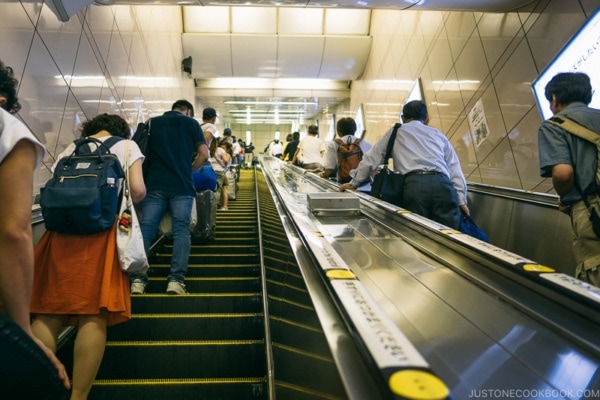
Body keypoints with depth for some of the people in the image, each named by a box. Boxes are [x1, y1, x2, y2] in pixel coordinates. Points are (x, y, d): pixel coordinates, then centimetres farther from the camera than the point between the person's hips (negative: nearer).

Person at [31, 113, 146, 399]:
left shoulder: (71, 148, 23)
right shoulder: (127, 145, 13)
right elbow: (137, 189, -1)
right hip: (102, 231, -4)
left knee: (48, 311, 4)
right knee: (94, 314, -5)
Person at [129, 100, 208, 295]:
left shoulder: (152, 122, 19)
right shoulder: (191, 123, 12)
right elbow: (204, 154, 4)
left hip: (154, 185, 2)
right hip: (182, 185, -2)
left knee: (145, 230, -1)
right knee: (181, 230, -6)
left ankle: (137, 279, -10)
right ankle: (175, 280, -16)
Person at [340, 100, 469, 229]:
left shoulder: (395, 132, 24)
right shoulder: (438, 134, 29)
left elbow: (371, 159, 25)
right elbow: (454, 168, 21)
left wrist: (354, 183, 35)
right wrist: (462, 200, 18)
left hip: (414, 184, -2)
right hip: (443, 185, 2)